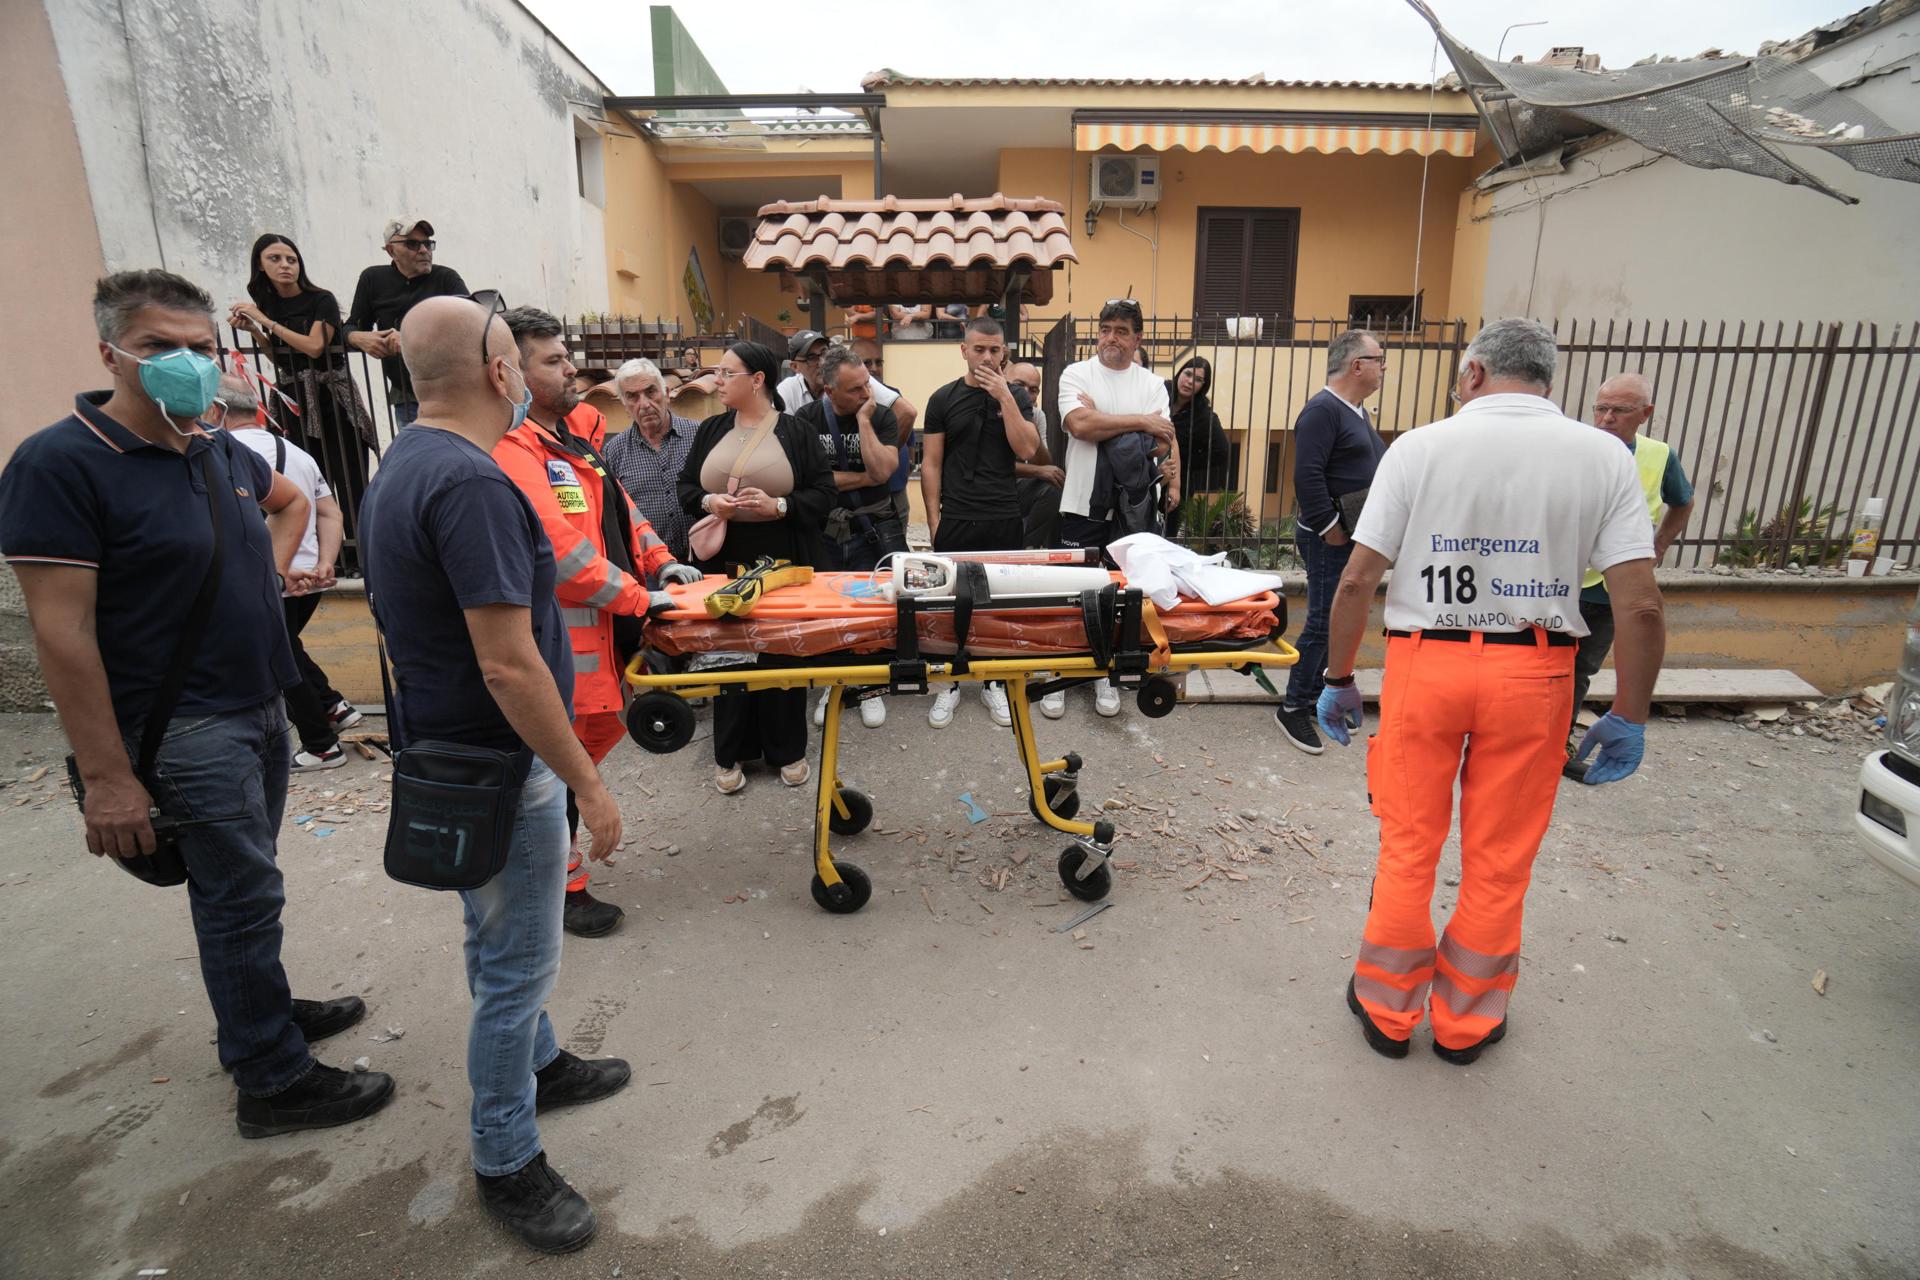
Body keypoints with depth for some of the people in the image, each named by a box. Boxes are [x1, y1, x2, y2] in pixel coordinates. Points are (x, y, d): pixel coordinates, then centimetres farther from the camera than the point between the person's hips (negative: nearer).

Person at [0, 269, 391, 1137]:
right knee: (242, 894, 0)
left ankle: (258, 1016, 39)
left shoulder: (221, 453, 6)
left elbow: (290, 501, 30)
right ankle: (274, 1082, 15)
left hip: (259, 706, 8)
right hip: (184, 729, -7)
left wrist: (269, 570, 10)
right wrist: (106, 776, -20)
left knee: (239, 884, 20)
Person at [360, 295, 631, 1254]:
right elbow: (508, 667, -29)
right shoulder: (470, 482, -26)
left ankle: (536, 1064, 48)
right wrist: (589, 786, -22)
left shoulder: (403, 462, 6)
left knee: (504, 943, 26)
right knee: (515, 965, 7)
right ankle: (505, 1163, 27)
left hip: (448, 745, 10)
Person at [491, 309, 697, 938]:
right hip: (563, 627, -10)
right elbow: (559, 546, -24)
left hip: (606, 625, 10)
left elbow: (615, 504, 21)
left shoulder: (572, 431, 14)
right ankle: (562, 891, 20)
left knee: (602, 729, 22)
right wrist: (636, 598, -18)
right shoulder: (511, 448, -18)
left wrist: (659, 561, 9)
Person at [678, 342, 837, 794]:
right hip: (724, 564, 3)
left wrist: (778, 506, -19)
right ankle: (730, 754, 22)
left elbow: (825, 493, -4)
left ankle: (787, 749, 23)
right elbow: (686, 487, 12)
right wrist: (708, 501, -10)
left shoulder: (797, 432, -1)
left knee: (784, 654, 7)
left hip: (783, 565, -3)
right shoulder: (710, 430, 9)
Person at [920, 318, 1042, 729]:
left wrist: (1004, 396, -13)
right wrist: (934, 518, -3)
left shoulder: (1016, 396, 6)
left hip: (1004, 520, 1)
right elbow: (931, 463, 3)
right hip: (956, 521, 0)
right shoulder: (944, 398, 4)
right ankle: (951, 683, 17)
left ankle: (994, 681, 21)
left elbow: (1026, 450, -7)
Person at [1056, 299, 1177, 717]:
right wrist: (1140, 421, -11)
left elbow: (1162, 441, 0)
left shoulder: (1152, 384, 9)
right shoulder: (1076, 374, 1)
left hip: (1133, 509, 2)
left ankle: (1105, 673, 23)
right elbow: (1080, 425, -17)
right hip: (1084, 506, -2)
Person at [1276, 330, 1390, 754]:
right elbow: (1307, 476, -23)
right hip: (1330, 539, -10)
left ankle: (1316, 693, 27)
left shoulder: (1355, 410, 17)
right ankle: (1292, 708, 4)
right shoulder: (1323, 410, -15)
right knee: (1323, 623, -6)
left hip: (1353, 536, 10)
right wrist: (1330, 528, -21)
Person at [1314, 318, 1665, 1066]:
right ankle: (1465, 1020, 30)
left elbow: (1356, 581, -7)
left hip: (1426, 661, -1)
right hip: (1532, 672, 1)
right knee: (1500, 861, 14)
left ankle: (1387, 1009, 27)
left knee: (1407, 846, 12)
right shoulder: (1603, 457, 1)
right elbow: (1640, 606, -5)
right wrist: (1629, 716, 5)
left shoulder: (1420, 448, -4)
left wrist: (1338, 678, 3)